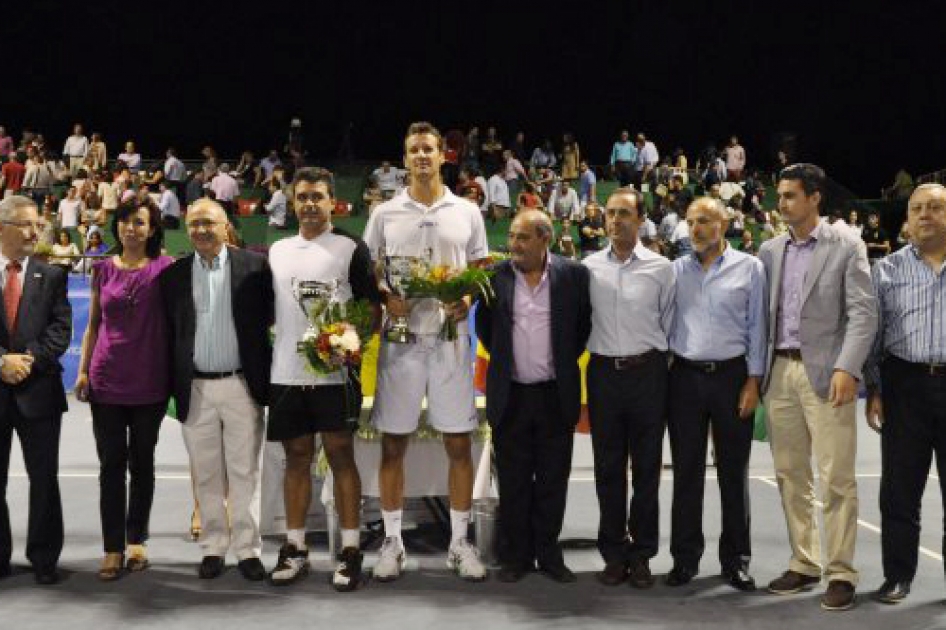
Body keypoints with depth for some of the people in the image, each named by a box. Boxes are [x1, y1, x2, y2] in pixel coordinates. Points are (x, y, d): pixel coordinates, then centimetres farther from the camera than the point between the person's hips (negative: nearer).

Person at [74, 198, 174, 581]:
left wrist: (176, 376, -6)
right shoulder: (103, 269, 5)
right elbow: (93, 324, 11)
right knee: (111, 464, 2)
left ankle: (136, 541, 22)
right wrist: (83, 371, 4)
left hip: (150, 383, -1)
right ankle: (113, 548, 7)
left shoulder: (165, 268, -3)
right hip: (107, 381, 2)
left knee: (142, 462, 10)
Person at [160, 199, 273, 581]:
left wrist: (266, 377, -4)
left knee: (244, 471, 3)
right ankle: (213, 548, 18)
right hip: (195, 389, 2)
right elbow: (169, 335, 7)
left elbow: (269, 320, 0)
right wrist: (174, 386, 2)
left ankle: (247, 549, 11)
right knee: (207, 474, 9)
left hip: (241, 385, -2)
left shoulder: (254, 266, 0)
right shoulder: (173, 276, 7)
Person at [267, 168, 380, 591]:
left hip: (336, 373, -4)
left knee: (340, 455, -1)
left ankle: (350, 550, 4)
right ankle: (294, 548, 16)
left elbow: (372, 307, -2)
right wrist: (266, 357, 10)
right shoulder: (277, 250, 13)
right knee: (297, 457, 9)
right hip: (286, 373, 4)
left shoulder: (351, 249, -1)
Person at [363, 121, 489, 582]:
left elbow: (482, 273, 11)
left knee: (459, 443, 3)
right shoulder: (385, 214, 5)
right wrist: (386, 298, -12)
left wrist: (467, 299, -9)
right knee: (393, 445, 4)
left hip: (450, 339, 0)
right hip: (400, 338, 0)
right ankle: (392, 541, 16)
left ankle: (460, 542, 16)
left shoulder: (467, 212, 7)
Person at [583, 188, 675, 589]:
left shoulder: (661, 268, 1)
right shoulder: (589, 266, 5)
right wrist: (594, 354, 3)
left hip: (647, 372, -1)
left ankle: (641, 554, 15)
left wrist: (659, 367, 2)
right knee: (608, 467, 7)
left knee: (646, 466, 4)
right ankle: (613, 553, 17)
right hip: (603, 371, 2)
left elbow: (669, 325, 4)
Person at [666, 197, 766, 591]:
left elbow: (756, 326, 0)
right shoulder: (675, 270, 7)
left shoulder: (749, 268, 1)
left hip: (732, 375, -2)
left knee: (733, 470, 5)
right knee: (686, 470, 6)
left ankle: (736, 559, 15)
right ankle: (685, 556, 15)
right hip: (685, 377, 2)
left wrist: (753, 381, -6)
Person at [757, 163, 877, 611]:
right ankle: (803, 564, 19)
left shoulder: (846, 245, 0)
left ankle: (840, 573, 4)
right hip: (780, 370, 5)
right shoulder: (770, 251, 13)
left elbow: (862, 312, -7)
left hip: (824, 371, -5)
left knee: (836, 478, -4)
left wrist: (846, 368, -17)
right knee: (790, 475, 9)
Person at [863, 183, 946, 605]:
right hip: (904, 384, 1)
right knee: (899, 488, 5)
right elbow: (871, 332, 6)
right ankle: (897, 575, 17)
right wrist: (873, 389, 0)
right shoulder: (886, 270, 7)